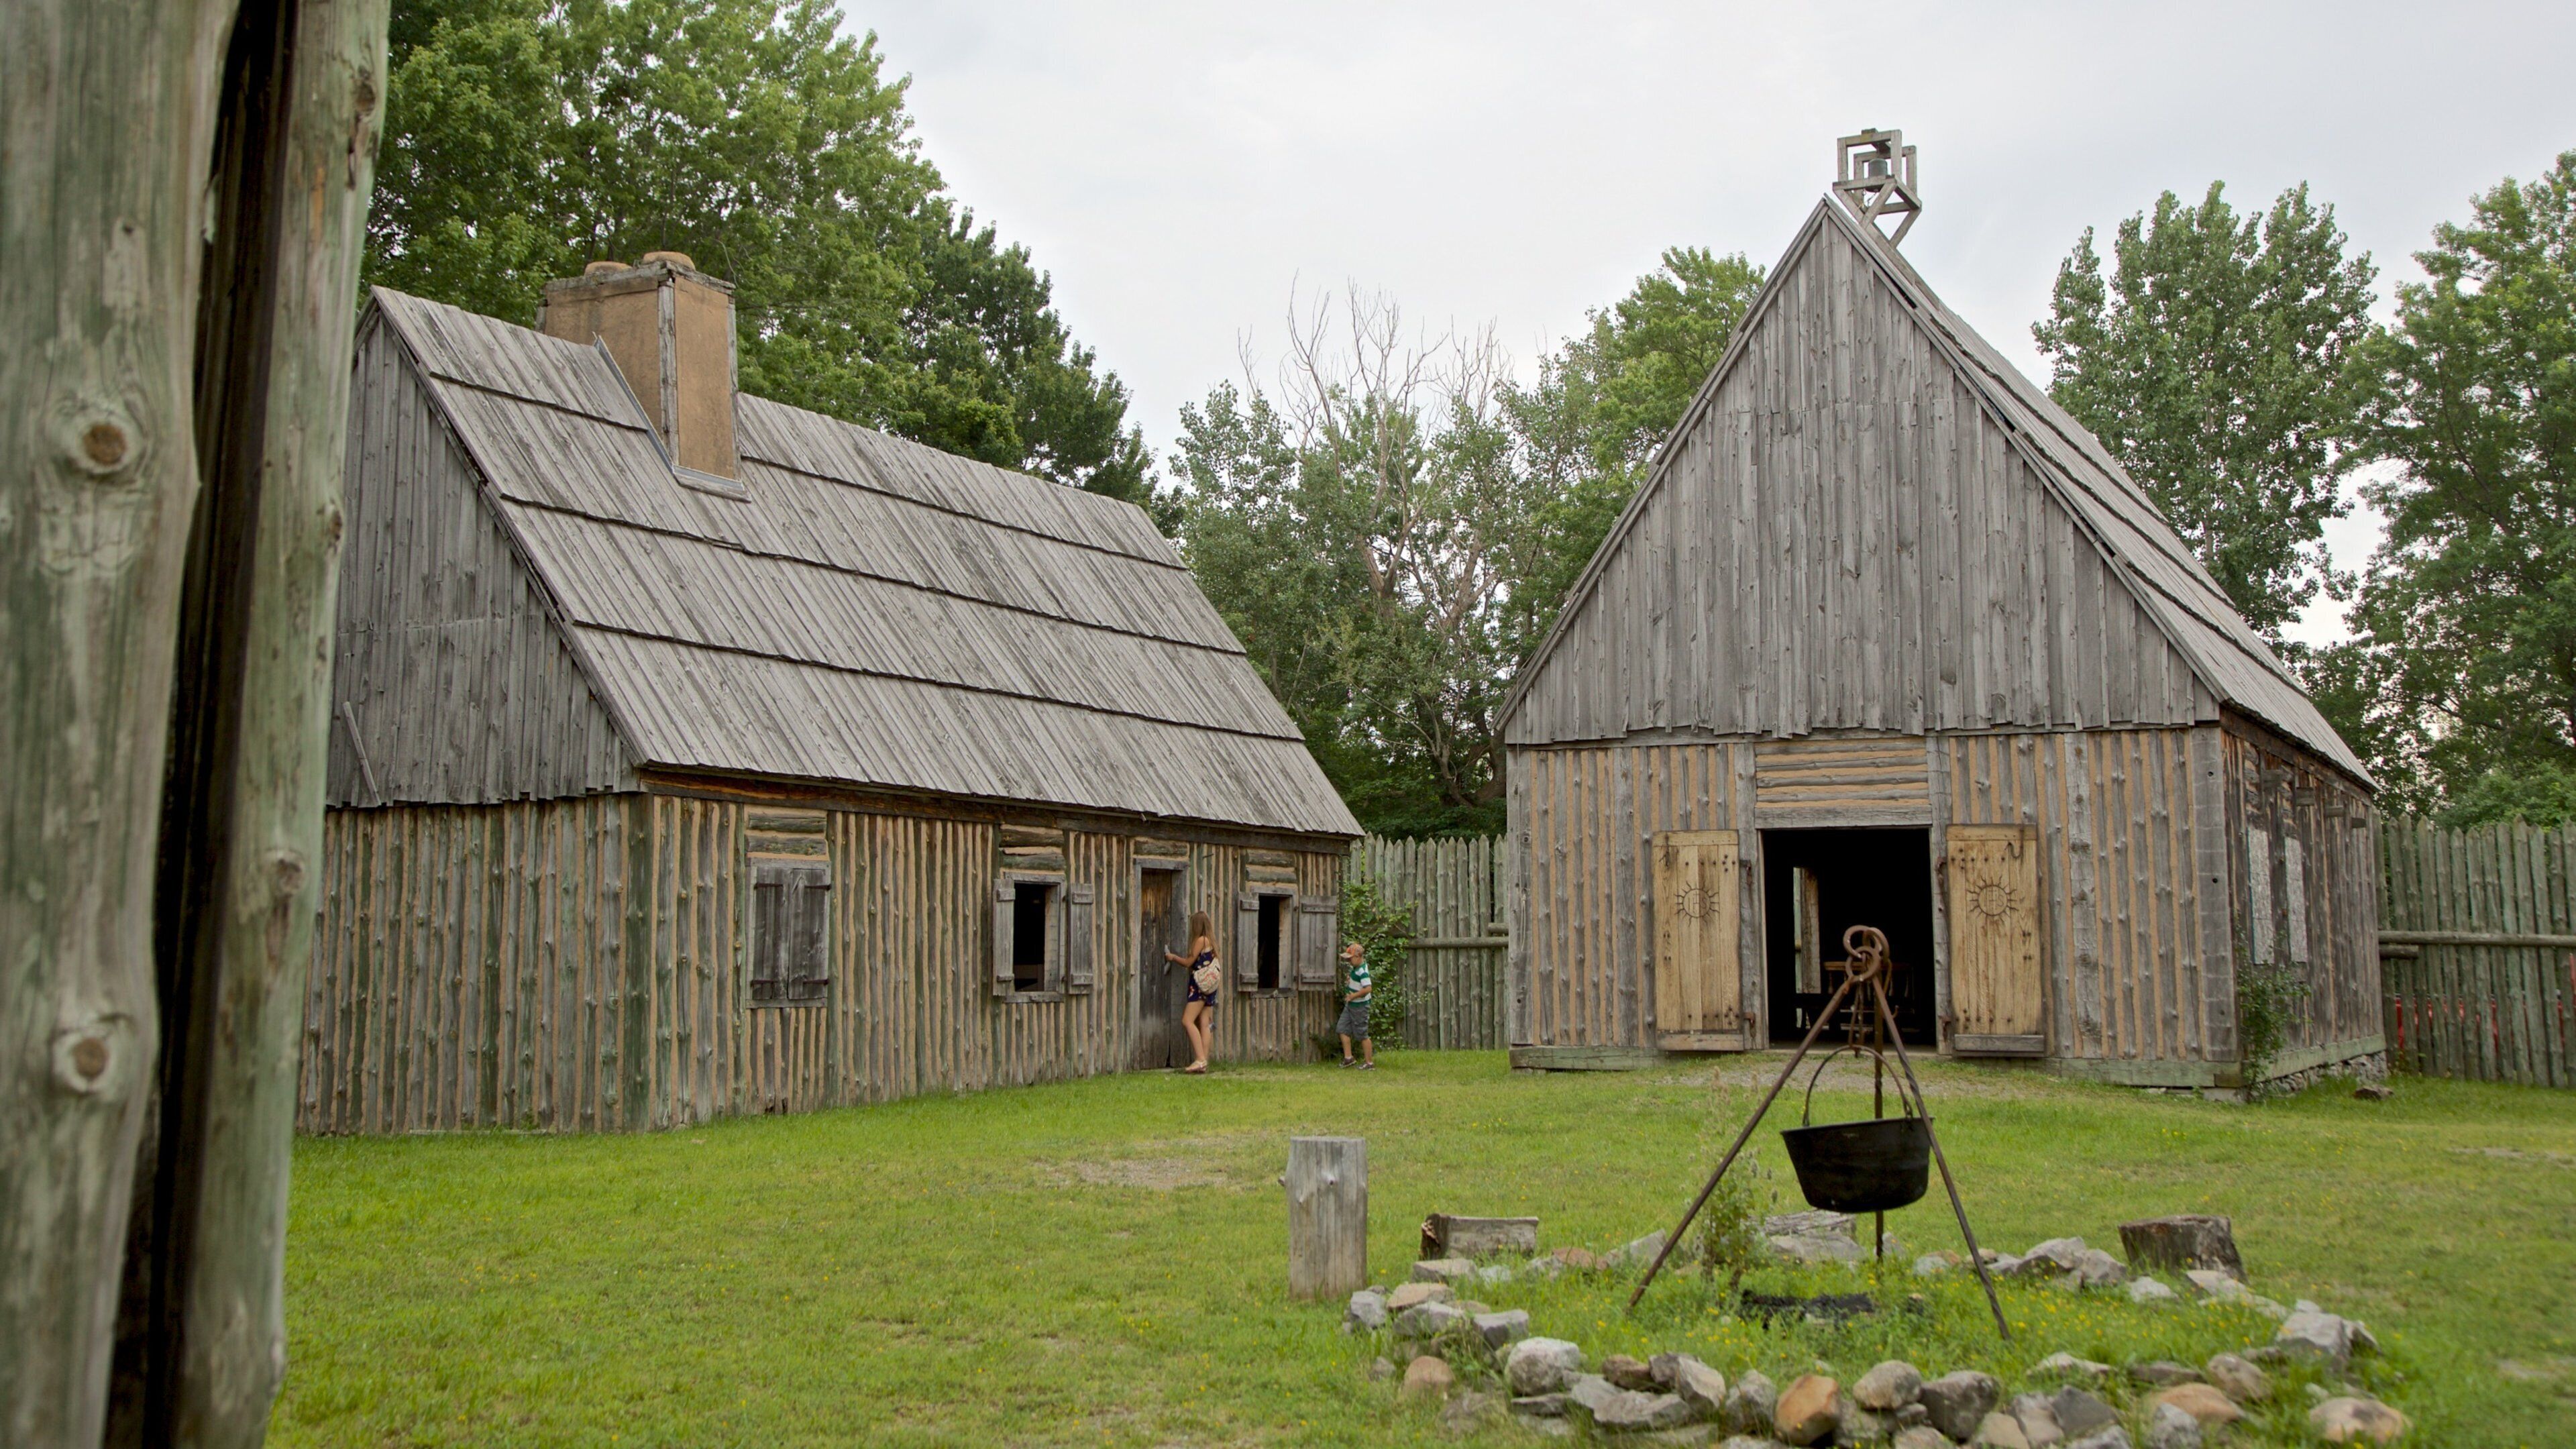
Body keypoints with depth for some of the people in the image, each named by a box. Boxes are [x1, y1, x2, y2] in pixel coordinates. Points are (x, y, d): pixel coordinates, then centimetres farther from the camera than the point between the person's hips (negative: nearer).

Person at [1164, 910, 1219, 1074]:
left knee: (1187, 1020, -13)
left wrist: (1172, 957, 12)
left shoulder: (1201, 940, -9)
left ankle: (1200, 1059, -22)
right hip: (1209, 986, 9)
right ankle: (1203, 1064, -1)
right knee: (1204, 1024, 4)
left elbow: (1189, 962, -3)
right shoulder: (1210, 941, 17)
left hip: (1200, 985, -9)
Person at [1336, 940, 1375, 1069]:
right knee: (1343, 1029, 10)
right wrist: (1349, 980, 3)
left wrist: (1353, 995, -25)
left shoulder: (1362, 971, -25)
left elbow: (1368, 988, -35)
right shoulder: (1356, 967, 5)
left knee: (1362, 1035, 0)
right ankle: (1348, 1058, 16)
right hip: (1350, 1005, 10)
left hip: (1359, 1007, -10)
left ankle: (1369, 1063, 10)